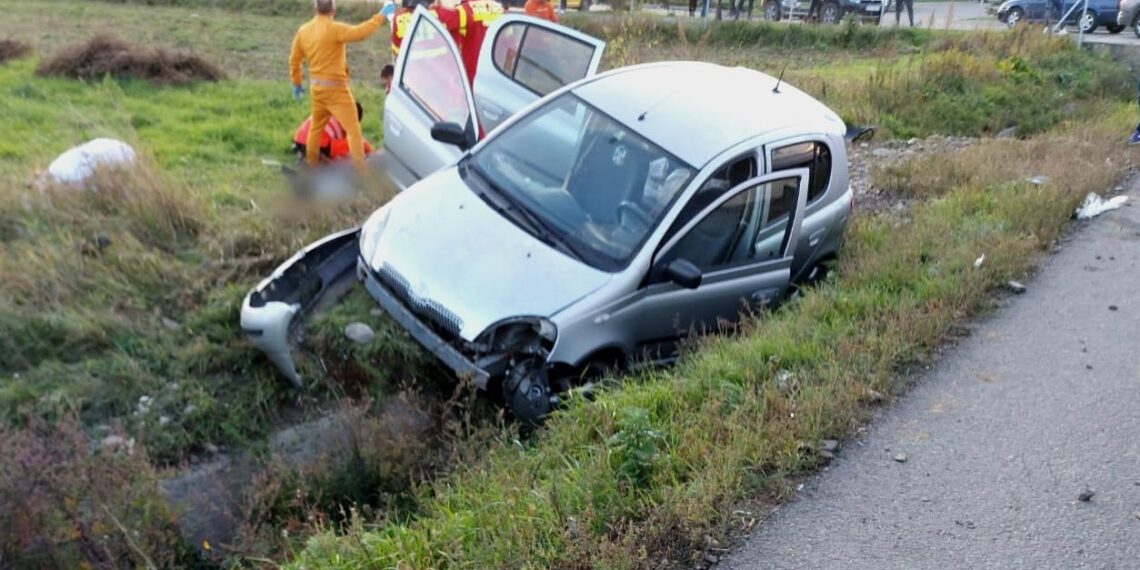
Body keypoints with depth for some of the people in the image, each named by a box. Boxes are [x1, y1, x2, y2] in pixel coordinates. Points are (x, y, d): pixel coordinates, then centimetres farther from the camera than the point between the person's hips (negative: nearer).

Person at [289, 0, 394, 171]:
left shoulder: (303, 30, 4)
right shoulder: (334, 29, -18)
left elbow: (294, 59, 10)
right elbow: (360, 32, -29)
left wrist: (296, 83, 21)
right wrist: (381, 15, -22)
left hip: (317, 87, 7)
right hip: (335, 88, -7)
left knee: (316, 127, 22)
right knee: (353, 129, -4)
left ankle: (310, 164, 31)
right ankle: (361, 169, -7)